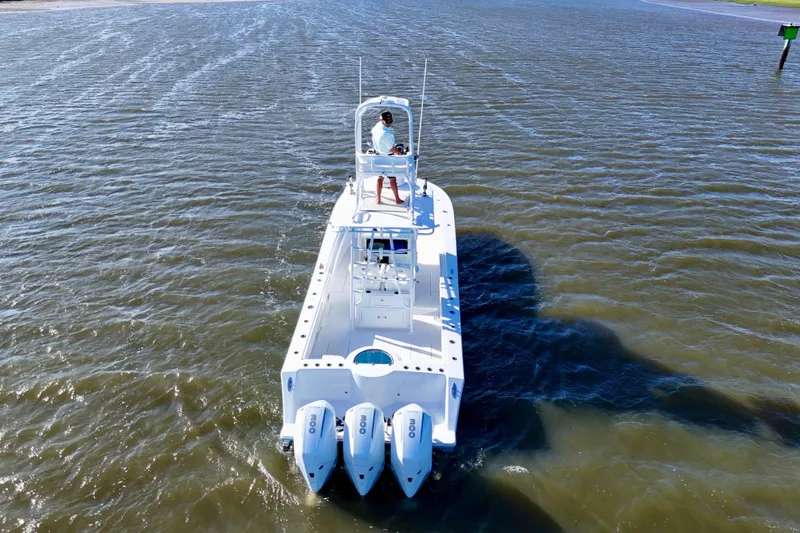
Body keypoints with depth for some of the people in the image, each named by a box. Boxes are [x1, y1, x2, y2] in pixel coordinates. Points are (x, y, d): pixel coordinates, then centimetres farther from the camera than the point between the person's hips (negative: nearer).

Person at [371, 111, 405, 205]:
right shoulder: (385, 134, -32)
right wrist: (400, 153, -5)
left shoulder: (377, 126, -4)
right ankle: (397, 199, 18)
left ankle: (378, 199, 24)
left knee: (380, 178, 17)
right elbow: (392, 149, -22)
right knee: (392, 179, 6)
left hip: (379, 156, 8)